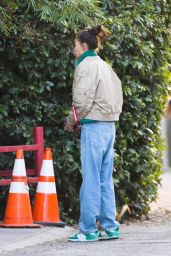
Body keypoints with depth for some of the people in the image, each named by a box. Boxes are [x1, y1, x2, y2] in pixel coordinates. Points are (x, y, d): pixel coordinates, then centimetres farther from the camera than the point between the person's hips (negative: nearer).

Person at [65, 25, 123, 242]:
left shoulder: (86, 65, -10)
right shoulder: (105, 66, 17)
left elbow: (83, 100, -16)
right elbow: (118, 97, 19)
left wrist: (71, 120, -3)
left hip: (93, 126, -9)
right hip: (110, 125, 9)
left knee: (91, 178, -6)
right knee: (105, 179, 11)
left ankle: (88, 230, -5)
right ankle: (110, 227, 11)